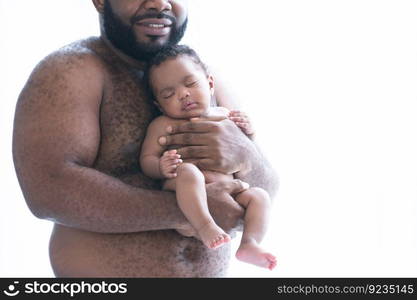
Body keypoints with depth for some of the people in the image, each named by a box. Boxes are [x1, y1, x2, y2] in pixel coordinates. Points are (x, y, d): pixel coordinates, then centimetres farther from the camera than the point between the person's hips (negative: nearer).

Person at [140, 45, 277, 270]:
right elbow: (146, 159, 1)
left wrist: (248, 133, 9)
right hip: (189, 195, -4)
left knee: (259, 196, -16)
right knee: (188, 171, -34)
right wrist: (161, 167, -22)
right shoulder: (163, 125, 8)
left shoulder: (225, 116, 19)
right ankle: (204, 226, -44)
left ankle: (249, 244, -27)